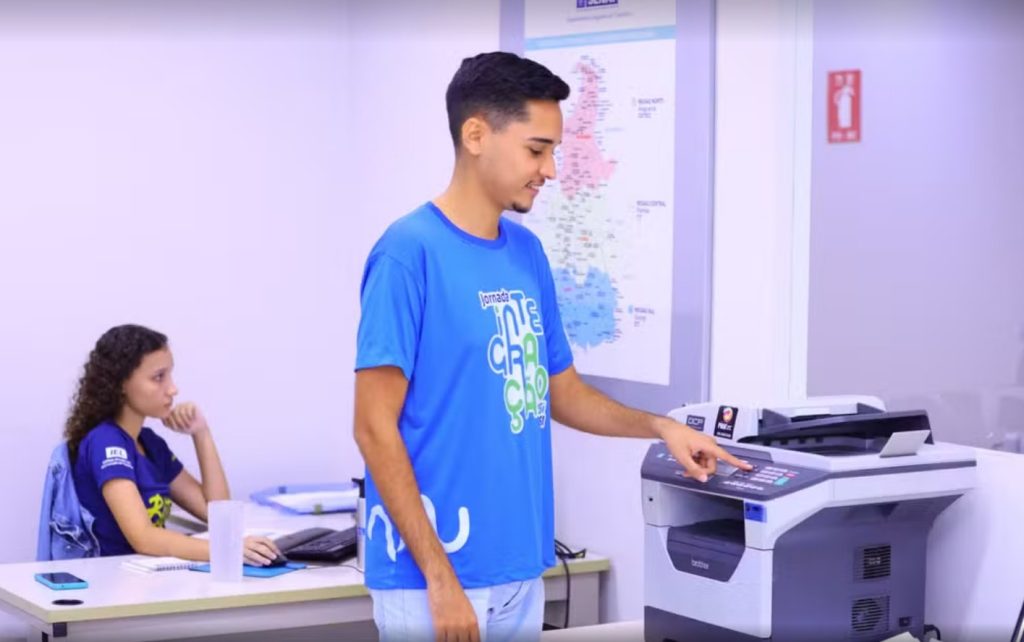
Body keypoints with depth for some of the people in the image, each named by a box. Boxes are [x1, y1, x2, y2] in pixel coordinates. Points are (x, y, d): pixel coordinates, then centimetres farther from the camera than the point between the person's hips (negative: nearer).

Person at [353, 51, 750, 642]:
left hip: (519, 570, 8)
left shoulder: (528, 252, 9)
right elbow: (375, 427, -16)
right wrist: (439, 575, -19)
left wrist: (659, 426, 4)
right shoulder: (410, 252, -14)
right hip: (436, 576, -7)